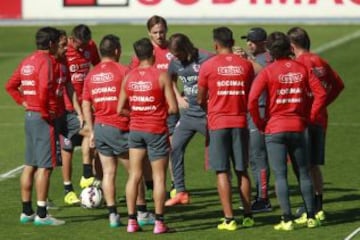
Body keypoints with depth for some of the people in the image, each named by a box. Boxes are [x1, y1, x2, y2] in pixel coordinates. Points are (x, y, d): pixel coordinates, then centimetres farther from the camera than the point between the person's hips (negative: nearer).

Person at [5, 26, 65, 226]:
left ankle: (27, 211, 18)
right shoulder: (45, 61, -14)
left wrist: (23, 103, 12)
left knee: (30, 166, 13)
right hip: (43, 119, -9)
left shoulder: (27, 61, 13)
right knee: (45, 166, -7)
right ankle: (41, 214, -9)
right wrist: (45, 112, -15)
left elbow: (10, 86, 17)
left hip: (29, 116, 9)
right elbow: (44, 89, -26)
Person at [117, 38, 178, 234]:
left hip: (135, 129, 4)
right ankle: (159, 222, 2)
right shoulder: (161, 76, -11)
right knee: (159, 176, 3)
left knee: (134, 175, 9)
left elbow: (121, 109, 4)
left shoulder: (129, 77, 0)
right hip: (156, 131, -4)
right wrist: (162, 111, 7)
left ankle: (131, 221, 8)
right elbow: (173, 108, -13)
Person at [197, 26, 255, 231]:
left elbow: (201, 99, 1)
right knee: (242, 171, 12)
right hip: (240, 122, 3)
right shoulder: (246, 65, 2)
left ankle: (229, 219, -5)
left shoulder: (208, 66, -5)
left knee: (222, 172, -1)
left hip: (218, 123, -2)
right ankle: (248, 216, 15)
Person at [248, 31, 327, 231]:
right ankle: (311, 217, 12)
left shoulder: (268, 72, -8)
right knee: (303, 173, 12)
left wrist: (259, 123, -3)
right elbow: (320, 94, -1)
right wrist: (309, 117, 7)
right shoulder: (302, 69, 2)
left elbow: (252, 100, -16)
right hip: (297, 128, 3)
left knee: (280, 175, -2)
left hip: (274, 129, -3)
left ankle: (287, 220, -7)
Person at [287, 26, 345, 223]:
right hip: (320, 119, 7)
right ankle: (318, 208, 18)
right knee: (315, 166, 14)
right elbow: (338, 84, 19)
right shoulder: (320, 62, 10)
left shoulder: (298, 64, -13)